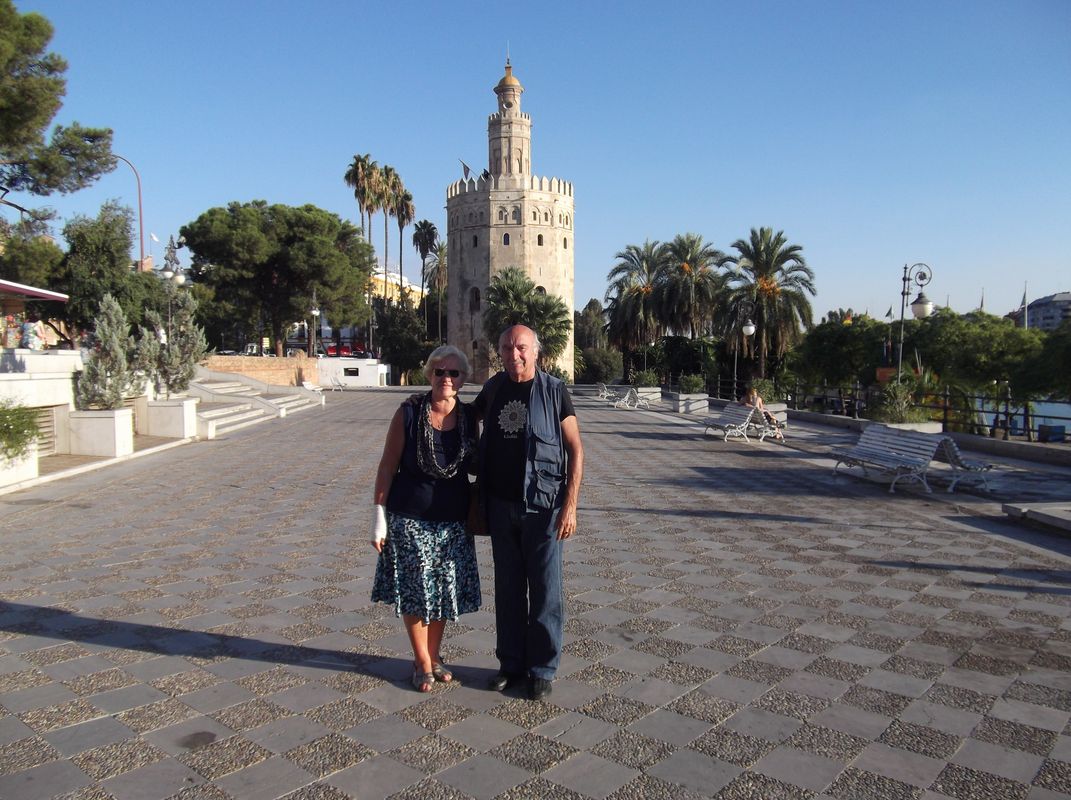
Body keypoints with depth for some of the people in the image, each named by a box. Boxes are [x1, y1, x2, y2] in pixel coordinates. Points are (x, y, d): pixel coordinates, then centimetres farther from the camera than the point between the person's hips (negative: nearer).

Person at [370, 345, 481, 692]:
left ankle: (434, 656, 30)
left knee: (444, 589, 11)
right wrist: (379, 516, -8)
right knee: (414, 590, 5)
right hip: (409, 518, -3)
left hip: (453, 520, 3)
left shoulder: (469, 416, -1)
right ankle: (423, 662, 23)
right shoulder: (409, 413, -10)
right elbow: (387, 467, -6)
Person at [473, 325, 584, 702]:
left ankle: (542, 669, 18)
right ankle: (511, 663, 27)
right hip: (501, 505, 4)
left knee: (545, 590, 4)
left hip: (542, 506, -4)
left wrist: (570, 506, -13)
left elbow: (576, 451, -7)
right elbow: (471, 415, 29)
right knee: (508, 588, 13)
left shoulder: (554, 391, -7)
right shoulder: (493, 389, 6)